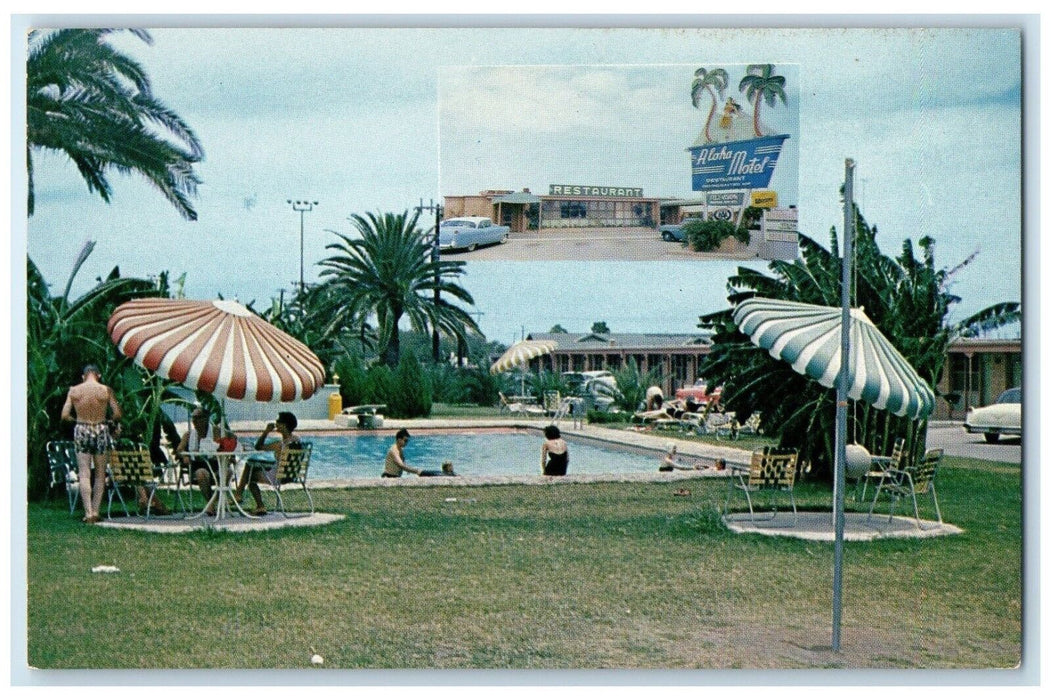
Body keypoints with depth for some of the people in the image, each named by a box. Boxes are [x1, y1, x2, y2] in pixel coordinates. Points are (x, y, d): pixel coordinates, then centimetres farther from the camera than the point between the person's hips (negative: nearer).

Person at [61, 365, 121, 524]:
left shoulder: (73, 391, -1)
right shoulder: (106, 390, -5)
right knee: (100, 474, 11)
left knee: (84, 474, 2)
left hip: (81, 431, 1)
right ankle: (95, 511, 9)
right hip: (101, 431, -1)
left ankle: (88, 512, -7)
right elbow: (117, 414, -8)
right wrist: (110, 422, 12)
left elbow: (65, 415, -3)